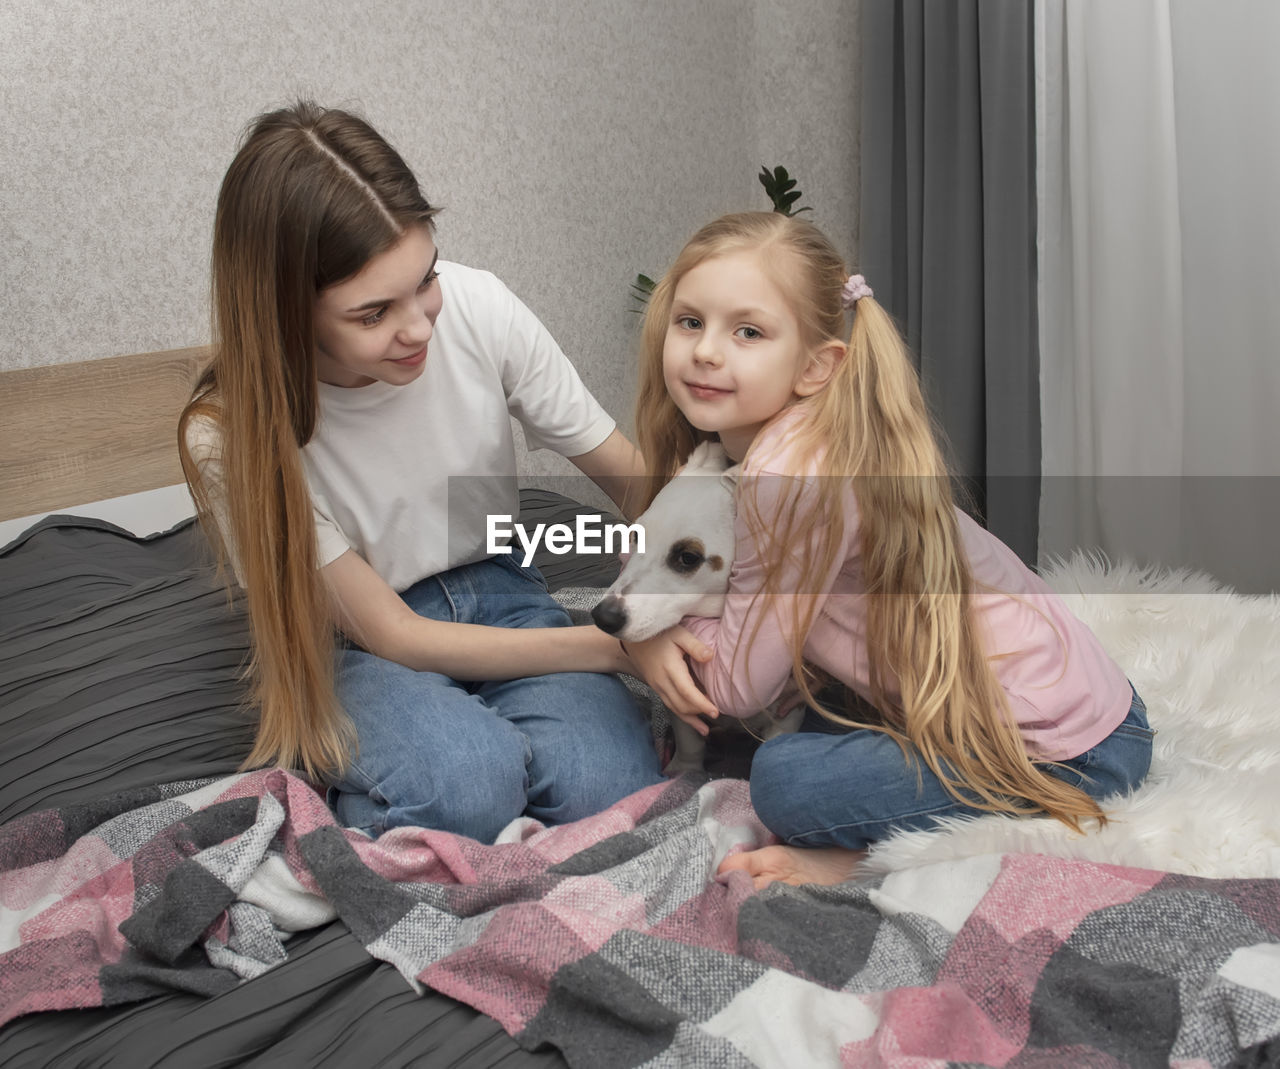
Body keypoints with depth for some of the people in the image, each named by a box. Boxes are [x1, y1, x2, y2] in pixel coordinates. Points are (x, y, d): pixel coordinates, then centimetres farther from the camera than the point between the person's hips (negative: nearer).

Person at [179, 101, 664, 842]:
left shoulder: (476, 307, -18)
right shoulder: (230, 435, -22)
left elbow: (634, 478, -8)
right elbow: (393, 636, -19)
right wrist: (614, 646, -26)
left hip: (499, 597, 2)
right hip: (358, 649, -2)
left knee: (608, 788, -25)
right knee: (466, 780, -33)